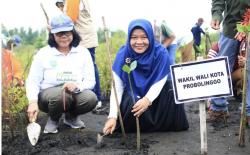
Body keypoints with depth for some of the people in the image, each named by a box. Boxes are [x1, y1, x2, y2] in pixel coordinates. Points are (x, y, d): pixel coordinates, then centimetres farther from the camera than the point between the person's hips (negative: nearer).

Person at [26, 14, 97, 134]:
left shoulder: (83, 52, 1)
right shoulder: (43, 53, -2)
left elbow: (90, 81, -4)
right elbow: (33, 81, -5)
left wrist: (77, 86, -27)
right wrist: (33, 102, -24)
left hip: (75, 94, 2)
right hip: (48, 93, -2)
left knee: (91, 98, -30)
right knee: (60, 95, -37)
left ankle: (71, 117, 6)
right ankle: (53, 119, 0)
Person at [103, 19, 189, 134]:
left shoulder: (160, 52, -19)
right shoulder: (123, 54, -18)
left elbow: (160, 82, -21)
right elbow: (117, 87, -20)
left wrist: (148, 99, -42)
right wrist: (113, 116, -31)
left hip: (155, 95, 1)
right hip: (132, 96, -1)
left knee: (172, 92, -27)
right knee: (130, 106, -32)